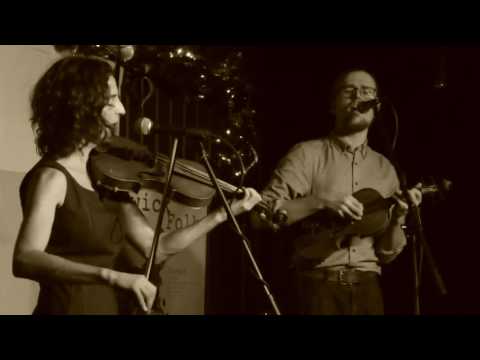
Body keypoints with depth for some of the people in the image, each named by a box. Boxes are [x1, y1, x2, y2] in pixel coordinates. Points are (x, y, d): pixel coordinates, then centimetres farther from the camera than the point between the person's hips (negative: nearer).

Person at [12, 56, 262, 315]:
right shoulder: (52, 177, -15)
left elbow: (156, 249, 6)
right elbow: (24, 261, -27)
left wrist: (223, 214, 3)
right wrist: (112, 276, -36)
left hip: (107, 307, 7)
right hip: (66, 308, -7)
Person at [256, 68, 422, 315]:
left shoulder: (384, 168, 10)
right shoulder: (307, 154, -1)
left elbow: (386, 253, 10)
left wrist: (398, 218, -8)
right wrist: (321, 202, -18)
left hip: (367, 288, 4)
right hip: (318, 285, -3)